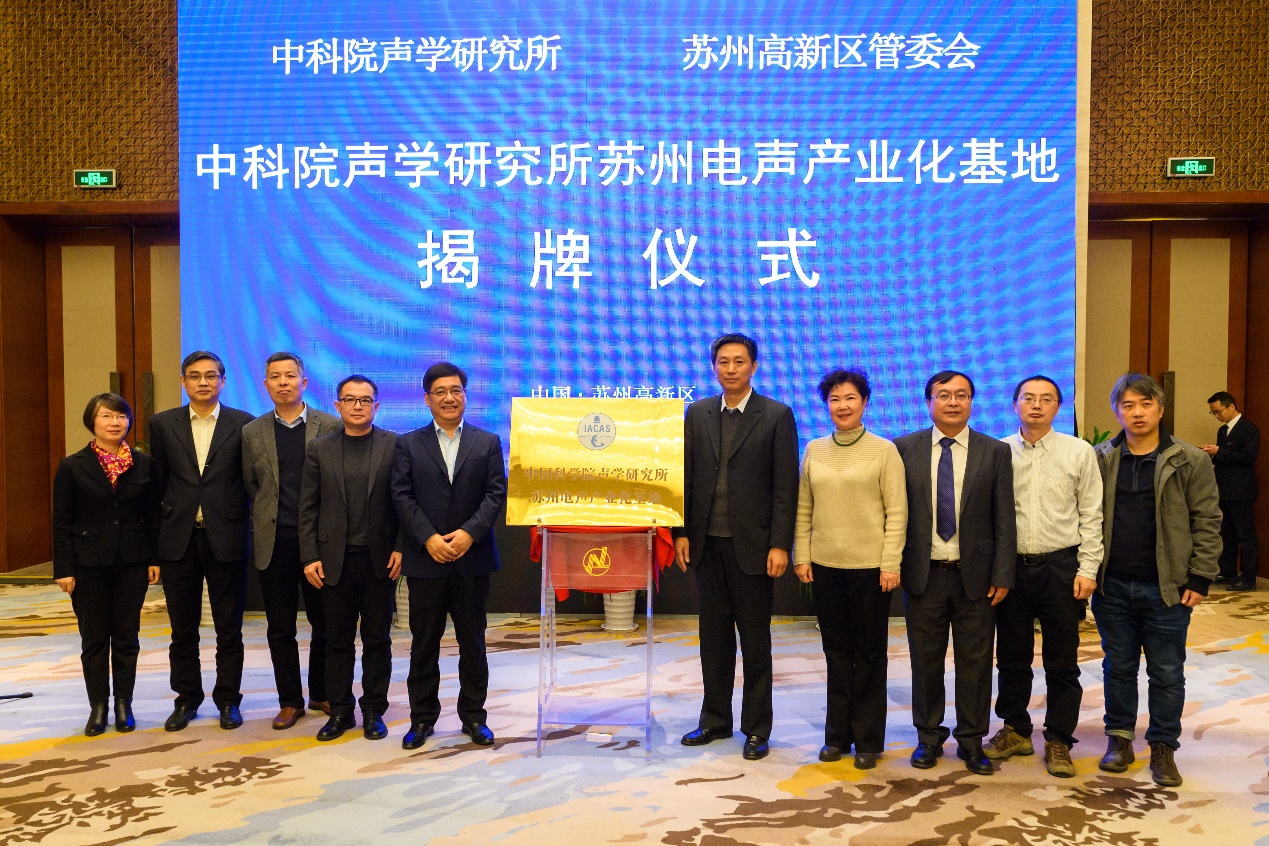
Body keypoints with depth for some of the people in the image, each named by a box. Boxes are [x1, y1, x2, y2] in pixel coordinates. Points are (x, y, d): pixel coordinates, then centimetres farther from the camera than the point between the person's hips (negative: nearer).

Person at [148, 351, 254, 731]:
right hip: (178, 539, 2)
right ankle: (187, 699, 25)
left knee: (229, 628, 7)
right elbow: (159, 480, 10)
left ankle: (228, 699, 19)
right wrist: (175, 513, 8)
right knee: (182, 628, 11)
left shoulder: (242, 424, -1)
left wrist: (233, 517, 1)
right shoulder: (162, 424, 6)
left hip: (226, 538, -2)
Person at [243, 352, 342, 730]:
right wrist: (265, 522, 8)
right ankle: (290, 701, 19)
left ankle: (322, 694, 25)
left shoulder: (331, 427, -1)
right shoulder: (252, 433, 6)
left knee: (325, 624, 8)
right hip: (274, 543, 2)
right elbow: (250, 486, 14)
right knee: (280, 628, 7)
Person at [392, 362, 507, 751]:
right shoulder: (408, 444, 6)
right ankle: (422, 717, 18)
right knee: (424, 642, 7)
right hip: (425, 559, 0)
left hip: (473, 558, 0)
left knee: (472, 641, 8)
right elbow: (402, 497, -2)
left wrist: (469, 533, -14)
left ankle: (473, 716, 19)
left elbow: (496, 494, -1)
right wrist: (429, 539, -13)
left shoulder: (488, 442, 7)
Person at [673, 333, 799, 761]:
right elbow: (686, 477, 9)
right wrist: (681, 532, 3)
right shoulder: (697, 413, 8)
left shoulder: (777, 416, -3)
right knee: (714, 637, 13)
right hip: (706, 543, 4)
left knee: (755, 640, 6)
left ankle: (756, 728, 18)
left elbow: (785, 486, -6)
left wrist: (779, 545, -11)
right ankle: (715, 720, 25)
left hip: (753, 544, -3)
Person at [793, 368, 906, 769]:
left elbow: (896, 512, -5)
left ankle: (867, 739, 19)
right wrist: (801, 557, 3)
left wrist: (890, 564, -11)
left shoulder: (884, 450, -3)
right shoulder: (814, 450, 7)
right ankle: (838, 734, 22)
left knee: (869, 654, 7)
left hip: (870, 567, -3)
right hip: (825, 566, 3)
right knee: (836, 651, 11)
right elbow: (803, 510, 9)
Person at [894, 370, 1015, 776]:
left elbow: (1004, 519, -1)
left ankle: (972, 741, 23)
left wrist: (1003, 575, -5)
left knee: (975, 662, 8)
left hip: (975, 574, 0)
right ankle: (929, 737, 26)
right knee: (926, 661, 10)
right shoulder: (904, 449, 1)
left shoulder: (995, 452, 0)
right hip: (923, 573, 0)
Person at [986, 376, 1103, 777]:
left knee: (1062, 663, 7)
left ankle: (1058, 742, 20)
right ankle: (1016, 731, 28)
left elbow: (1091, 516, 0)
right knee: (1012, 657, 13)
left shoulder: (1079, 452, 0)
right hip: (1010, 567, 1)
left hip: (1060, 567, -1)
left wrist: (1087, 570, -5)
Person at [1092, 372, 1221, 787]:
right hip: (1112, 586, 2)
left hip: (1167, 588, -2)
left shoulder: (1190, 461, -3)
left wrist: (1199, 578, -7)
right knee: (1118, 667, 13)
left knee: (1167, 673, 7)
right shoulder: (1101, 459, 3)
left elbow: (1207, 522, -2)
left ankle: (1163, 748, 21)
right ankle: (1119, 739, 26)